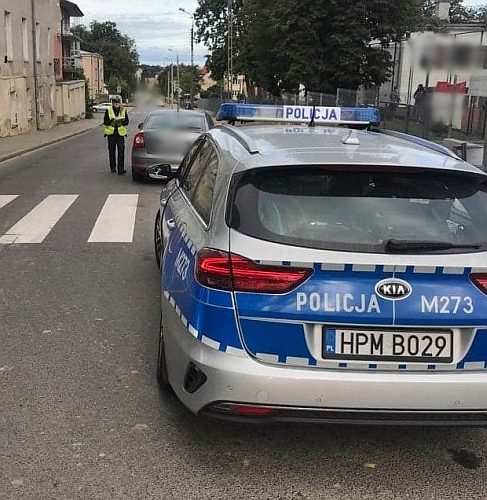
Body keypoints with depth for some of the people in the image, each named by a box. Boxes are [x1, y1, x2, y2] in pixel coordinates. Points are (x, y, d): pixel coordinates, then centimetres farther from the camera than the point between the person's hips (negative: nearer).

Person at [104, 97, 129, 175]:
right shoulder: (108, 110, 3)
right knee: (112, 151, 10)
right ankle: (113, 167, 25)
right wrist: (112, 121, -19)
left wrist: (122, 121, -17)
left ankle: (121, 169, -8)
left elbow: (127, 121, 4)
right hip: (111, 133, 1)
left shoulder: (123, 110, 5)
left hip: (120, 133, -1)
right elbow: (105, 121, -1)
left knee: (121, 152, -9)